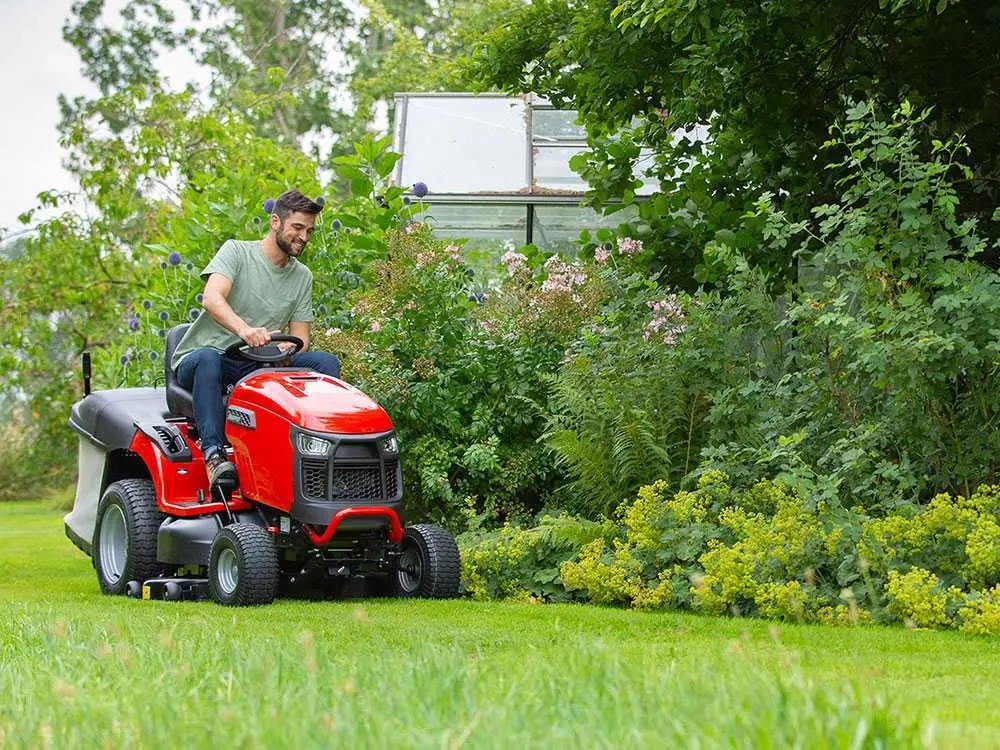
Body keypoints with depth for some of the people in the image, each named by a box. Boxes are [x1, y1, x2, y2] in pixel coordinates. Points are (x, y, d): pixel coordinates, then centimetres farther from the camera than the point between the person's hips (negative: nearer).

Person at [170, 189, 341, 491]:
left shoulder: (302, 276, 13)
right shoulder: (237, 251, -4)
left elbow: (300, 338, 10)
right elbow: (212, 299, -23)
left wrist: (286, 349, -17)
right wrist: (244, 329, -44)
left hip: (255, 365, 5)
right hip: (196, 362, -5)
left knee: (326, 362, -14)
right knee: (208, 359, -41)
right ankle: (214, 453, -47)